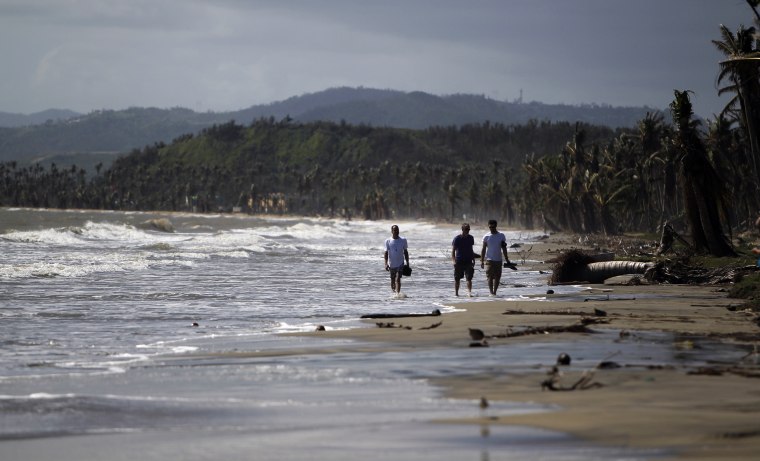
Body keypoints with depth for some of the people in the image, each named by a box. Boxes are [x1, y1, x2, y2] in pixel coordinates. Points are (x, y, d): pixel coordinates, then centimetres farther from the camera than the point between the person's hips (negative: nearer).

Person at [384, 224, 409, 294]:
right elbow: (386, 253, -4)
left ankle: (398, 294, -18)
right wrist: (386, 264, -13)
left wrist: (407, 263, 7)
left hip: (400, 263, -1)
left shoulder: (403, 240, 1)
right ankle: (394, 292, 30)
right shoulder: (388, 241, -3)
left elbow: (405, 252, 8)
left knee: (398, 279, -14)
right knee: (393, 280, 10)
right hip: (391, 264, 1)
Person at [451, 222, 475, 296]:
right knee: (457, 278, 6)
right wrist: (453, 260, -18)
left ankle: (469, 292, -15)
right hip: (459, 261, -2)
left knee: (469, 278, -10)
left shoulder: (471, 238, 8)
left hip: (468, 261, 2)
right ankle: (456, 292, 17)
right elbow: (453, 250, -6)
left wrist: (473, 260, 17)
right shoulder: (457, 238, -4)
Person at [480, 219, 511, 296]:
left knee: (497, 277, 4)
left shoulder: (501, 236, 4)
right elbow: (483, 249, 3)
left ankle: (494, 292, 14)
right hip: (489, 260, -2)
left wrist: (507, 260, 6)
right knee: (490, 277, -10)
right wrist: (482, 261, -2)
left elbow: (504, 249, 8)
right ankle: (491, 292, -10)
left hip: (498, 260, 2)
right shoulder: (486, 237, 0)